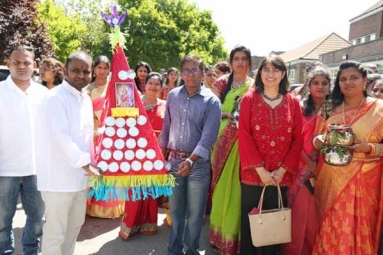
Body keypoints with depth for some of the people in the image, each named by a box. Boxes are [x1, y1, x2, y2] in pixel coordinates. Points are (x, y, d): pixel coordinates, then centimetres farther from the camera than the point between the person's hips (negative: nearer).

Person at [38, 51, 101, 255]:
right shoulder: (56, 97, -15)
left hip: (80, 176, 8)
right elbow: (60, 138, -22)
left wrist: (91, 164, 11)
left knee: (75, 225, 21)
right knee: (55, 233, 4)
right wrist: (85, 164, -17)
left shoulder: (86, 99, 10)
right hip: (59, 177, -8)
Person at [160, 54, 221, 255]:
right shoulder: (172, 95, 3)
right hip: (174, 160, 3)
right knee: (175, 210, 16)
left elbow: (208, 137, -16)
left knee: (195, 213, 10)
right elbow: (166, 127, 11)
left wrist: (191, 160, -25)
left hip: (198, 164, -3)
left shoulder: (211, 101, -9)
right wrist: (161, 154, 10)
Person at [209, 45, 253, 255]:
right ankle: (220, 234, 23)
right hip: (224, 139, 0)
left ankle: (234, 234, 18)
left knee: (238, 187, 1)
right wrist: (226, 114, -13)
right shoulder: (222, 83, 6)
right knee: (222, 185, 5)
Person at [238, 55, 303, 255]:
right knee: (249, 223, 9)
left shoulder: (293, 102, 5)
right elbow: (244, 136, -7)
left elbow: (298, 140, 2)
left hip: (281, 176, 2)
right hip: (253, 174, -2)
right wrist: (261, 170, -13)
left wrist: (282, 170, -7)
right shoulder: (249, 99, -1)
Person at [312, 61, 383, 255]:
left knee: (357, 231, 6)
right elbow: (317, 140, 12)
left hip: (362, 183, -2)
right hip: (331, 182, 3)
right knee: (330, 231, 10)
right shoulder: (329, 110, 7)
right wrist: (318, 141, -9)